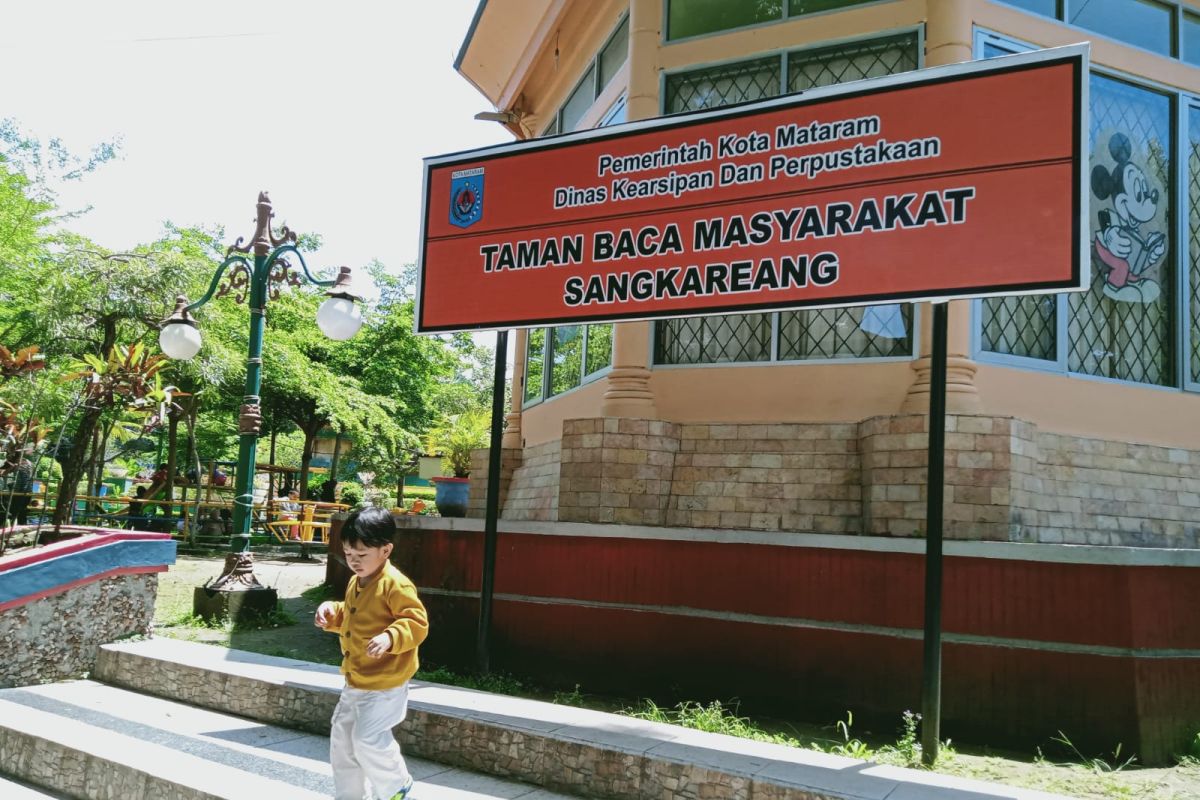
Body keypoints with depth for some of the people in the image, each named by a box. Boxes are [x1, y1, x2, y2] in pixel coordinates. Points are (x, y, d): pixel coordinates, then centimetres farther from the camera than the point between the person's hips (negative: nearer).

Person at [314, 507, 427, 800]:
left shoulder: (395, 584, -20)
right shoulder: (355, 583, 9)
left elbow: (417, 623, -21)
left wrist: (390, 638, -35)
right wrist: (332, 613, 6)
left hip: (384, 684, -9)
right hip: (355, 680, 9)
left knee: (368, 739, -13)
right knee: (342, 739, 15)